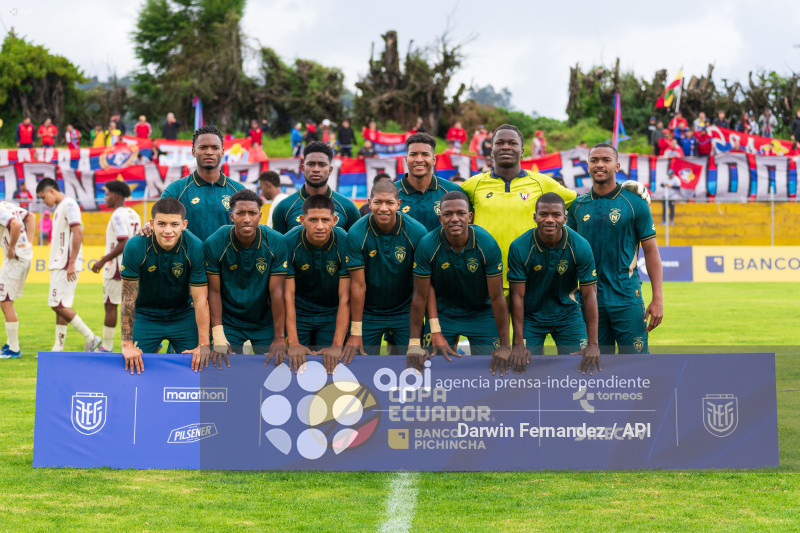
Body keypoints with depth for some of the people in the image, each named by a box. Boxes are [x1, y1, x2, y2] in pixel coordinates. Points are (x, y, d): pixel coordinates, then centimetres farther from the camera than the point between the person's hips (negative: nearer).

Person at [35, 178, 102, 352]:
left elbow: (78, 233, -20)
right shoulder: (58, 208, 20)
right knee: (59, 306, 8)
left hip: (66, 265, -10)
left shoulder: (68, 205, -11)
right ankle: (58, 349, 8)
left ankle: (90, 338, -6)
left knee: (58, 305, -12)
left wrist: (71, 264, -23)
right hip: (58, 265, 10)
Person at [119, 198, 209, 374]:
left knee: (199, 364, -6)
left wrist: (204, 344, -21)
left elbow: (200, 299, -17)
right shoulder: (135, 247, -22)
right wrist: (127, 344, -20)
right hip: (145, 317, -1)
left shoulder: (195, 248, -21)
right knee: (134, 366, -6)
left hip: (183, 317, 1)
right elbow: (128, 297, -17)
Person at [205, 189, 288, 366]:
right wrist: (218, 339, -18)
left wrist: (279, 339, -16)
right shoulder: (214, 244, -15)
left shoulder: (276, 242, -13)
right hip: (229, 323, -1)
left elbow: (276, 291, -13)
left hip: (266, 322, 1)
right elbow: (214, 291, -11)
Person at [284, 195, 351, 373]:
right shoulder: (289, 243, -19)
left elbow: (345, 298, -18)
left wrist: (337, 345, -24)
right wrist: (293, 343, -24)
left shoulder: (345, 243, -20)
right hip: (298, 313, 0)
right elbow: (288, 295, -17)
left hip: (332, 315, 0)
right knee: (295, 364, -1)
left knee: (331, 364, -7)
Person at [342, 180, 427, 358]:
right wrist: (355, 333, -13)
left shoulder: (417, 232, -13)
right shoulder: (357, 234, -14)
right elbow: (358, 285, -12)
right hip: (368, 313, 0)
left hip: (405, 311, 0)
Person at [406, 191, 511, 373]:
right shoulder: (427, 246, -20)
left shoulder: (487, 244, -21)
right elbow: (420, 297, -12)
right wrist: (414, 344, -13)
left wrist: (505, 346, -16)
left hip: (482, 314, 0)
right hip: (442, 314, 0)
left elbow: (497, 297, -16)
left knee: (490, 369, -2)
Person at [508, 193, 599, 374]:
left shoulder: (581, 247, -17)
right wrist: (518, 344, -17)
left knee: (579, 369, -5)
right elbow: (517, 296, -14)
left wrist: (593, 344, -17)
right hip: (530, 316, 0)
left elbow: (589, 295, -13)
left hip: (568, 314, 1)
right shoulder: (519, 247, -19)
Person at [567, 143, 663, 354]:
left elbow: (650, 250, -1)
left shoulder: (634, 202, -1)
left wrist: (658, 299, -7)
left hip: (626, 299, -3)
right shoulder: (578, 205, 8)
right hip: (589, 301, 3)